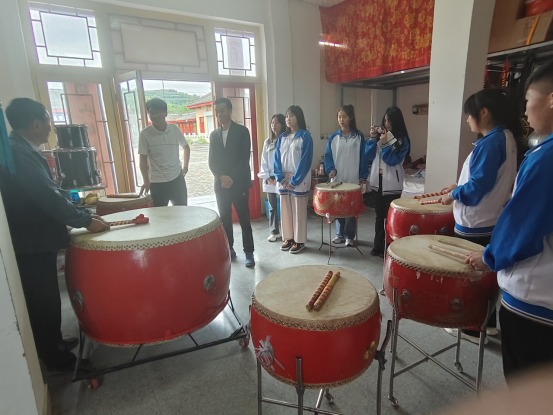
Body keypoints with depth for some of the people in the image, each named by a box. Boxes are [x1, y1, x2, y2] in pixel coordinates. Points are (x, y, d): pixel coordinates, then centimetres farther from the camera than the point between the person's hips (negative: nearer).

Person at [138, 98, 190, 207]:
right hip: (157, 183, -2)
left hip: (177, 178, 3)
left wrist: (185, 166, 9)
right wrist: (146, 182, -11)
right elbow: (143, 160, -4)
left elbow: (186, 147, 15)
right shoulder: (145, 134, -9)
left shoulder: (174, 129, -1)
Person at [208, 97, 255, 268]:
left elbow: (245, 159, -8)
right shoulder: (214, 134, 12)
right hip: (221, 184, 4)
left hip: (239, 183, -4)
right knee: (225, 219, 8)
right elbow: (212, 161, 6)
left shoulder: (242, 131, 0)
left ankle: (249, 253, 11)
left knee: (244, 220, 1)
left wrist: (232, 178, -15)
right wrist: (221, 177, -12)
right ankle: (229, 249, 22)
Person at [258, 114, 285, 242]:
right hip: (269, 179, 4)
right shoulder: (267, 142, 11)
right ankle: (274, 232, 21)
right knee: (272, 207, 10)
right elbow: (264, 162, 8)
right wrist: (267, 177, -3)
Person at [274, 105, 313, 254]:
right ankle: (288, 238, 22)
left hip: (299, 180, -5)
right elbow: (277, 158, 7)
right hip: (283, 180, 5)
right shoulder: (282, 137, 10)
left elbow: (305, 160, -12)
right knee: (285, 210, 9)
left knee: (299, 211, 2)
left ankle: (299, 241, 13)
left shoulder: (305, 136, -6)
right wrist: (281, 178, -7)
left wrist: (294, 180, -15)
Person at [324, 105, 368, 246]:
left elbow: (363, 157, -1)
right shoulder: (333, 138, 5)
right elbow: (328, 156, 4)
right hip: (337, 179, 2)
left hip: (353, 180, -2)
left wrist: (363, 177, -4)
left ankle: (349, 236, 16)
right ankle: (340, 234, 23)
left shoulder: (359, 137, 0)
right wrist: (331, 170, -14)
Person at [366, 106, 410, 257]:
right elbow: (369, 156, 1)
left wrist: (385, 144, -19)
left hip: (392, 184, -4)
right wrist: (373, 138, -7)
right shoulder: (380, 134, 8)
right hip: (377, 180, 4)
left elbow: (393, 160, -14)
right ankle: (378, 246, 22)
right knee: (379, 216, 12)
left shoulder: (402, 140, -4)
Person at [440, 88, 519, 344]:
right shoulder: (506, 138, 10)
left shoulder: (490, 142, -21)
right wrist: (460, 187, 12)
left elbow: (478, 187, -25)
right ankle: (487, 322, 34)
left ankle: (474, 328, 20)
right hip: (491, 221, 10)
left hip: (476, 225, -10)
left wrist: (453, 194, -10)